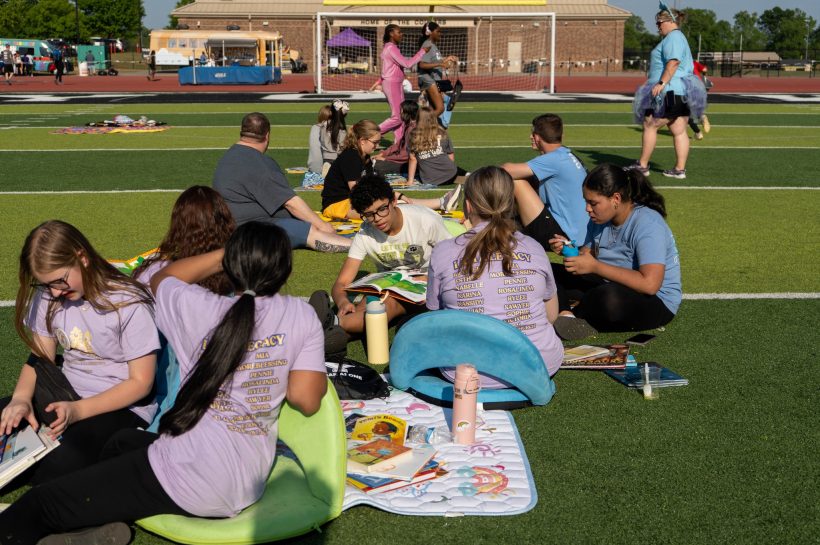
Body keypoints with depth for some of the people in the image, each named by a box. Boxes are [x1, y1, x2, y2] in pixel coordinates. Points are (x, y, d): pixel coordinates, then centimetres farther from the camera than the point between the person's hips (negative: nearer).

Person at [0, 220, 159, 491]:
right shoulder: (48, 298, 3)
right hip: (66, 396, 6)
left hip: (122, 407, -6)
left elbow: (141, 383, -13)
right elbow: (40, 358, 8)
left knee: (61, 461, -33)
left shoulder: (130, 304, -15)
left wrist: (79, 411, -24)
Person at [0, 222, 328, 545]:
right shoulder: (302, 316, -5)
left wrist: (224, 256, 15)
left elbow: (160, 280, 15)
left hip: (190, 479, -5)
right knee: (122, 443, 27)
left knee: (36, 506, 6)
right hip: (248, 484, 5)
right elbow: (307, 400, -5)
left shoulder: (199, 309, -6)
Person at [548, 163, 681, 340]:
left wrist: (595, 266, -28)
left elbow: (650, 284, -33)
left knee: (610, 297, -40)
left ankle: (574, 313, -10)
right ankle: (565, 314, -24)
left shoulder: (647, 225, -23)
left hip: (657, 302, -8)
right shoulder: (600, 219, 2)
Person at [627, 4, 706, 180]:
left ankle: (642, 166, 2)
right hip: (682, 93, 10)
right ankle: (680, 169, 5)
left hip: (669, 92, -10)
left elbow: (673, 62, -23)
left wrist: (661, 83, -27)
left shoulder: (673, 37, -10)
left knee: (649, 125, -2)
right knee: (679, 131, 6)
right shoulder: (680, 38, 23)